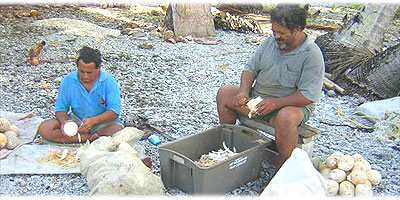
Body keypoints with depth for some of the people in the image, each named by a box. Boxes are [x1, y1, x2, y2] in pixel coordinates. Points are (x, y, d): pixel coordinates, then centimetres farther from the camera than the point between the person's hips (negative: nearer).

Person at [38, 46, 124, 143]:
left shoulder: (109, 81, -13)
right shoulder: (68, 81, -5)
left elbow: (114, 111, -18)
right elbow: (60, 108, 0)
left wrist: (93, 121, -34)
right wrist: (64, 121, -23)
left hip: (103, 122, -3)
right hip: (76, 121, 3)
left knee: (118, 131, -35)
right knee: (44, 128, -19)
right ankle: (91, 138, -22)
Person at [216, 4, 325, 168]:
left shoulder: (312, 54, -16)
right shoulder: (271, 41, 2)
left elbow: (309, 96, -22)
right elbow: (251, 67, 8)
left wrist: (276, 103, -28)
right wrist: (244, 92, -10)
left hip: (293, 105, -6)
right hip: (259, 98, 7)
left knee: (286, 117, -40)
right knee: (224, 93, -1)